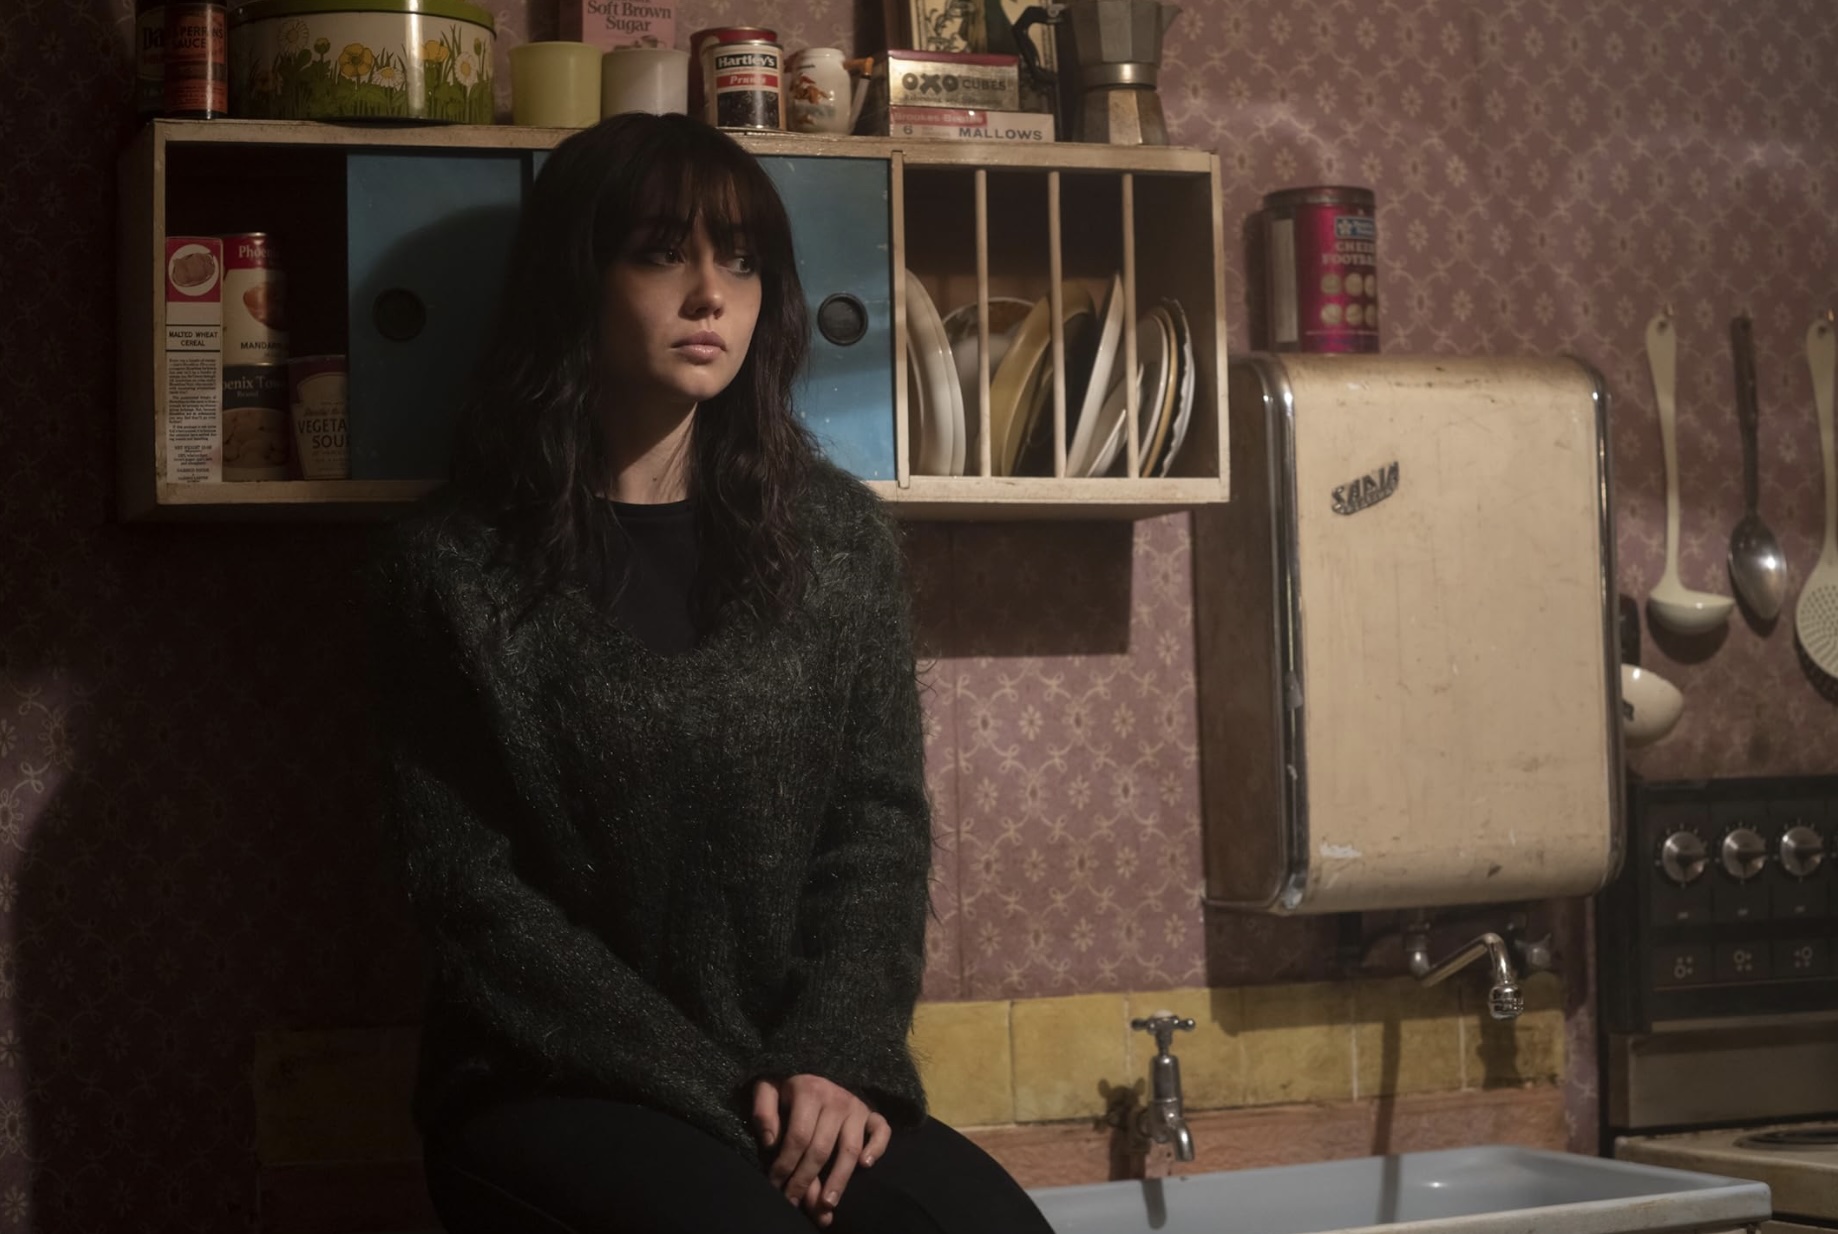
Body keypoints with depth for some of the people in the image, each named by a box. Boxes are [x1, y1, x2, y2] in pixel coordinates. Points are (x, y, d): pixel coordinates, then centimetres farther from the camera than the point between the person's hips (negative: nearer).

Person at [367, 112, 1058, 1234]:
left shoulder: (840, 538, 9)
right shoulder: (451, 570, -2)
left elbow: (883, 823, 6)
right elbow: (473, 894, -6)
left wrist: (834, 1057, -11)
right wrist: (715, 1091, -13)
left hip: (809, 1085, 3)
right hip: (551, 1097, -3)